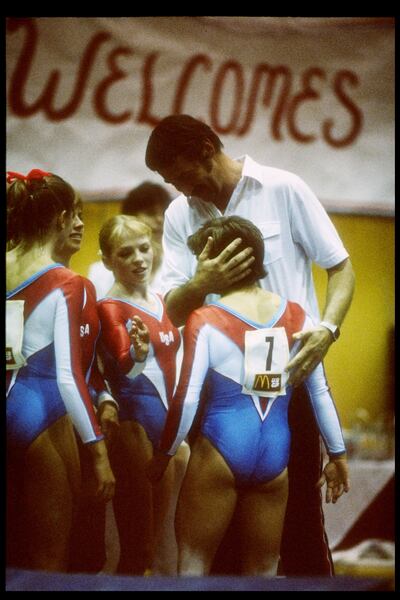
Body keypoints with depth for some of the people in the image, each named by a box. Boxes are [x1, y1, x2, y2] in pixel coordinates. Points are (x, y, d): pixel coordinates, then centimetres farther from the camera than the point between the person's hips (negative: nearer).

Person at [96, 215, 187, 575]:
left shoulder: (160, 302, 12)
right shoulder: (110, 308, -11)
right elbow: (125, 367, -28)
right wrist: (137, 353, -49)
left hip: (166, 422, 8)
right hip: (133, 424, -8)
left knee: (158, 543, 13)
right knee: (137, 546, -8)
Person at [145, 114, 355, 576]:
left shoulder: (284, 190, -4)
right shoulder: (179, 215, 7)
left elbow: (340, 266, 0)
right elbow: (174, 311, 2)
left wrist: (327, 328, -18)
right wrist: (200, 285, -21)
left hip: (288, 378, -4)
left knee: (299, 509, 0)